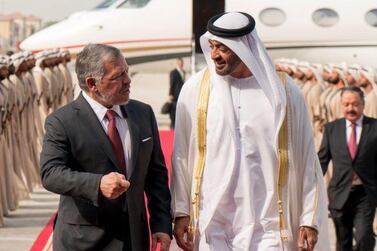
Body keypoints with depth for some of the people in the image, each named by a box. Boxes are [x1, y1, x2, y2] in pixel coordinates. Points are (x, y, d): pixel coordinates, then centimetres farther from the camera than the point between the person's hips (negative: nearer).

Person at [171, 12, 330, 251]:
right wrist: (181, 212, 0)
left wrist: (310, 219, 0)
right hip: (211, 225, 1)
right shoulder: (196, 88, 2)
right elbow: (181, 157, 5)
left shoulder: (283, 91, 0)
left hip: (267, 228, -1)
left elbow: (306, 160, 4)